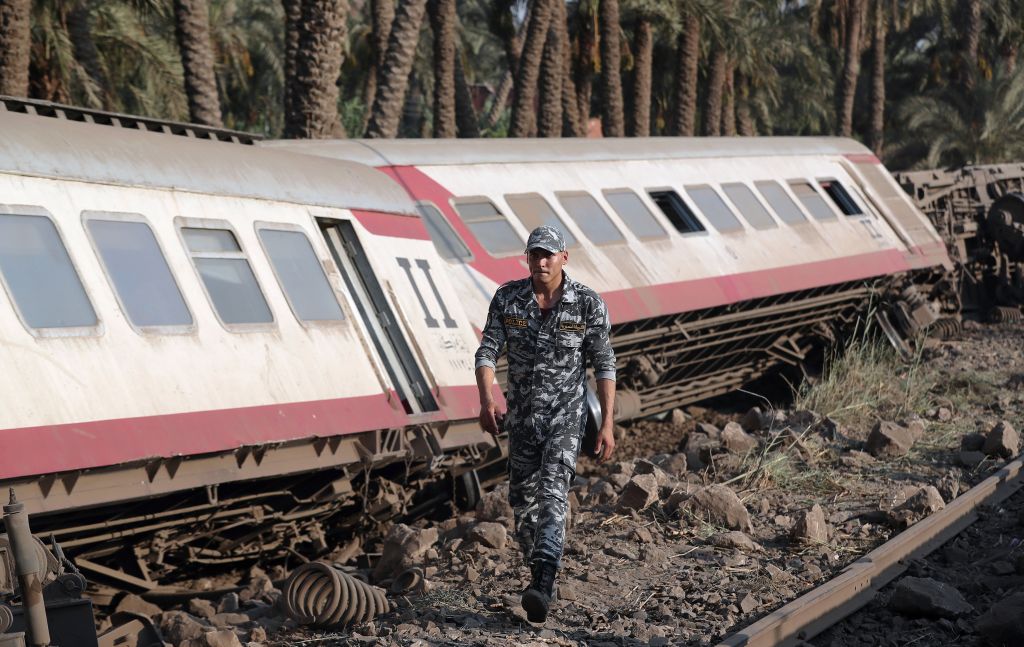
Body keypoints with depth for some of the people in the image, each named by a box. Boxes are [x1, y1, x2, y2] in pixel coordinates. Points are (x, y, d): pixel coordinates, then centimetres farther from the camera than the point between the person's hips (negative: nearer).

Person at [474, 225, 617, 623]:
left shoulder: (588, 304, -12)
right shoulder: (507, 298, -6)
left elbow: (604, 365, -7)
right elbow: (487, 353, -8)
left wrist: (607, 425, -10)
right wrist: (487, 401, -24)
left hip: (566, 414, -4)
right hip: (522, 414, 4)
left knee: (552, 493, -21)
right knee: (523, 501, 11)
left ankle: (542, 588, -33)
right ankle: (540, 569, 34)